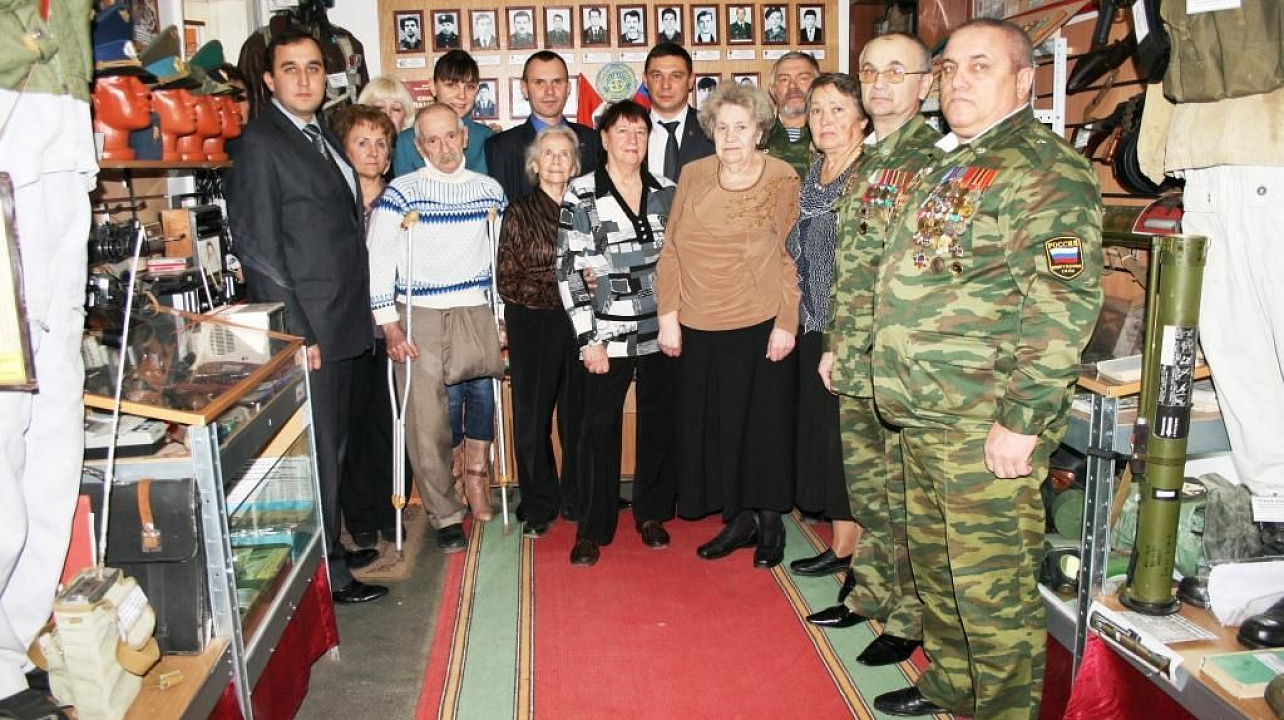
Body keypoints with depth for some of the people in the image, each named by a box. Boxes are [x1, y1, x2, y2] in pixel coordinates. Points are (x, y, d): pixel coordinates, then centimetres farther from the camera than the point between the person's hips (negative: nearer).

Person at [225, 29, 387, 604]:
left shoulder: (322, 136, 16)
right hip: (305, 328, -9)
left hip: (340, 322, 9)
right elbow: (257, 247, -16)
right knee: (316, 451, -1)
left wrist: (356, 314, 14)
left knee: (332, 444, 17)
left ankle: (329, 547, 31)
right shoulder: (260, 143, -10)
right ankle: (325, 576, 11)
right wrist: (297, 332, -19)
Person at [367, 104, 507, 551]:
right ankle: (445, 515, 11)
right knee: (427, 420, -2)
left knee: (483, 403, -4)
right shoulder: (402, 192, -1)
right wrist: (390, 327, -9)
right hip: (419, 316, -2)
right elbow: (377, 262, -3)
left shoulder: (488, 189, 9)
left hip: (476, 312, 3)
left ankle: (476, 473, 24)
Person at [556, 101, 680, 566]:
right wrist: (587, 340, -10)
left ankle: (652, 513, 28)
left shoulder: (666, 193, 7)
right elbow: (568, 272, -6)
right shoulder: (580, 196, -3)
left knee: (660, 424, 10)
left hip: (662, 330, 4)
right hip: (608, 334, -3)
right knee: (599, 428, 1)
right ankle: (592, 528, 14)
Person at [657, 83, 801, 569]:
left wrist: (786, 324, -11)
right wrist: (668, 315, 1)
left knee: (764, 424, 6)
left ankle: (770, 523, 23)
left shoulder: (783, 180, -4)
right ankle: (739, 519, 25)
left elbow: (793, 258, -6)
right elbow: (670, 251, 6)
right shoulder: (693, 176, 5)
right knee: (714, 424, 9)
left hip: (760, 327, -3)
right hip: (700, 328, 4)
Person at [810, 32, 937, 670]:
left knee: (904, 497, 4)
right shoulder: (863, 164, 15)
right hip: (855, 363, 8)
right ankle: (868, 594, 34)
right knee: (865, 489, 18)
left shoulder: (936, 161, -10)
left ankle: (908, 618, 20)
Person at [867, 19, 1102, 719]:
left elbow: (1063, 303, -20)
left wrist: (1022, 419, -23)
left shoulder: (1045, 168, -11)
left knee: (989, 583, 1)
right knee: (935, 563, 20)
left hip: (987, 424, -9)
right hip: (924, 417, 9)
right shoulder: (945, 166, 18)